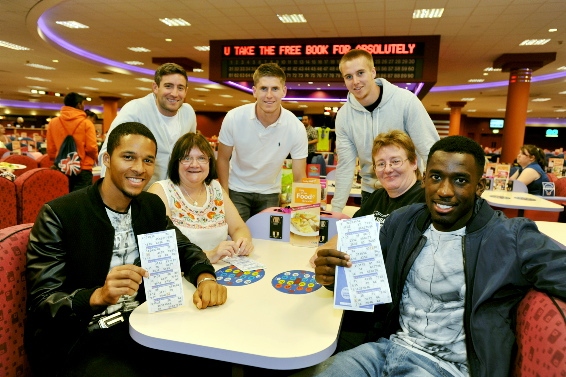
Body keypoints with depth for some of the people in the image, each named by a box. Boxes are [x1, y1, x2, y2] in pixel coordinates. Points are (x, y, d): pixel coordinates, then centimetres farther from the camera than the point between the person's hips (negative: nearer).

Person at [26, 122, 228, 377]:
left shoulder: (153, 206, 2)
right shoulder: (59, 214, -15)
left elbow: (184, 248, 10)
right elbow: (41, 302, -15)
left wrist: (205, 278, -13)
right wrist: (99, 295, -36)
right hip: (78, 340, -5)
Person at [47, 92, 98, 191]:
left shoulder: (53, 122, 2)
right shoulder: (86, 123, -8)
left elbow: (50, 148, 4)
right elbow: (91, 148, -12)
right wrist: (96, 158, 9)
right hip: (83, 170, -4)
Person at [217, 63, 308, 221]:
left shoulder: (296, 128, -19)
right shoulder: (234, 118, -19)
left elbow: (299, 178, -13)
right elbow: (223, 159, -5)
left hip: (270, 194, 1)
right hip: (237, 190, 0)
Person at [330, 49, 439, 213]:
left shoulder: (406, 101, -17)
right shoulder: (343, 116, -7)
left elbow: (430, 150, -16)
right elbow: (345, 166, -3)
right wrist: (336, 209, -6)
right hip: (371, 192, 3)